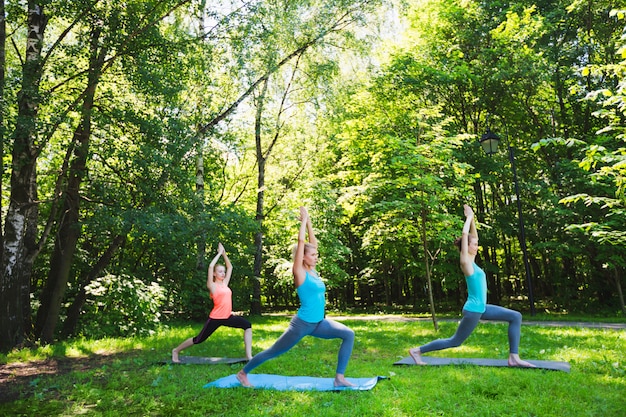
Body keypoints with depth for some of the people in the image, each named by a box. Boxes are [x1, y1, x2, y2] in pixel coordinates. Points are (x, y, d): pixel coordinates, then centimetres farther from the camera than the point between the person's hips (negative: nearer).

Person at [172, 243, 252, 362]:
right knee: (199, 340, 5)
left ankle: (248, 355, -8)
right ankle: (176, 351, 29)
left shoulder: (225, 283, 11)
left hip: (228, 317, 6)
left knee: (247, 325, -11)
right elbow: (211, 266, -18)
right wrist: (219, 253, -9)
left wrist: (224, 253, 9)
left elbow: (230, 267, 17)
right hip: (216, 318, -6)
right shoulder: (212, 286, -6)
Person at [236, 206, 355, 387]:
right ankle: (243, 373, 29)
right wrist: (304, 220, -9)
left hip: (319, 323, 7)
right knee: (273, 351, 7)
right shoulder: (299, 273, -13)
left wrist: (309, 222, 12)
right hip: (302, 324, -7)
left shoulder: (312, 271, 6)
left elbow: (313, 242, 11)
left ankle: (339, 378, -1)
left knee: (349, 335, -7)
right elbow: (301, 241, -19)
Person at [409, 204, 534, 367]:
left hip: (481, 308, 9)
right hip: (472, 310, -9)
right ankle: (417, 350, 11)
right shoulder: (465, 261, -14)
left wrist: (471, 218, 10)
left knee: (515, 317, 4)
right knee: (455, 341, 2)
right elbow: (465, 235, -21)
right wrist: (468, 217, -10)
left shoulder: (471, 260, 8)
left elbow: (473, 235, 15)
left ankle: (514, 357, 6)